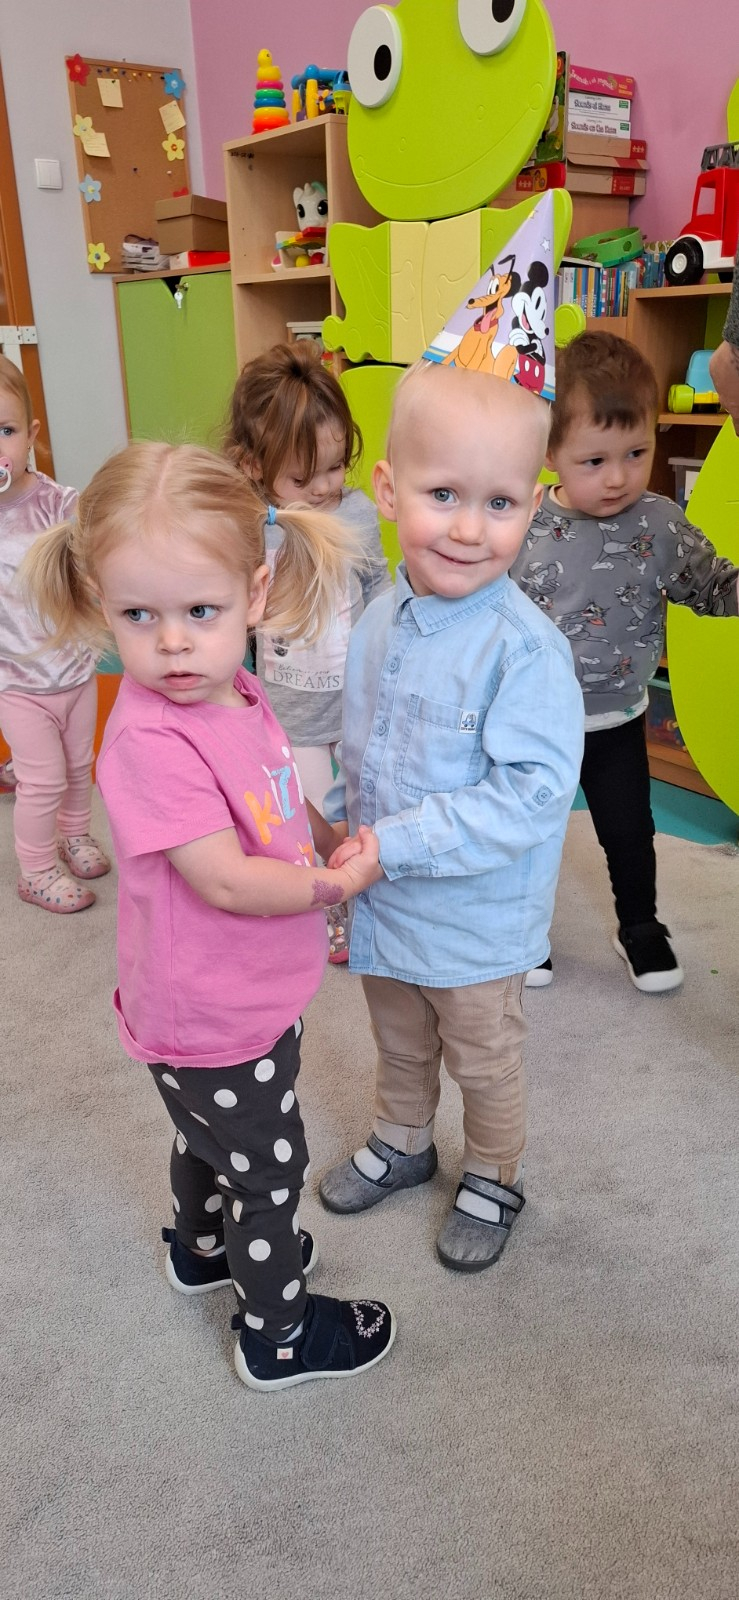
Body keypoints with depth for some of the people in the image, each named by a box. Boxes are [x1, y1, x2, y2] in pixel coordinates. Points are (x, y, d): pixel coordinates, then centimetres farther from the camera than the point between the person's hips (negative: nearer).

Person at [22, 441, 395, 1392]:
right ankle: (279, 1335, 38)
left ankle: (203, 1248, 59)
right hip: (212, 1023, -8)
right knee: (271, 1171, 13)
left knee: (211, 1138, 32)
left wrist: (338, 838, 1)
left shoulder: (237, 696, -5)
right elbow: (228, 882, -31)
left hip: (250, 995, 8)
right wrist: (338, 883, -17)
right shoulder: (148, 740, -32)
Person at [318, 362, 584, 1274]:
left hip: (474, 923, -6)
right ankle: (401, 1144, 55)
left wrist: (397, 845, -30)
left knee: (483, 1063, 20)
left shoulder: (524, 647, -26)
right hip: (382, 906, 6)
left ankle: (493, 1179, 46)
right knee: (399, 1046, 29)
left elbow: (532, 791, -30)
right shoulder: (378, 625, -4)